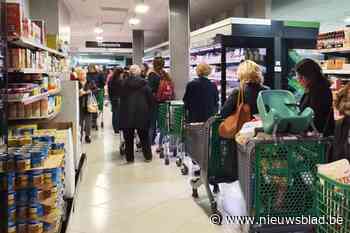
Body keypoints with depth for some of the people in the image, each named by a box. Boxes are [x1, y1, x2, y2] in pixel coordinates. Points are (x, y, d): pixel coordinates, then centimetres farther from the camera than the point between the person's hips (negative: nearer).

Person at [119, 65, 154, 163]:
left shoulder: (124, 83, 0)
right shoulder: (144, 83, -1)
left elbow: (121, 98, 5)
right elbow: (150, 99, 0)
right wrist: (149, 112, 10)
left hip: (127, 112, 0)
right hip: (142, 112, 0)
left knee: (128, 136, 8)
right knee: (144, 136, 11)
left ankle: (129, 157, 12)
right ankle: (148, 156, 17)